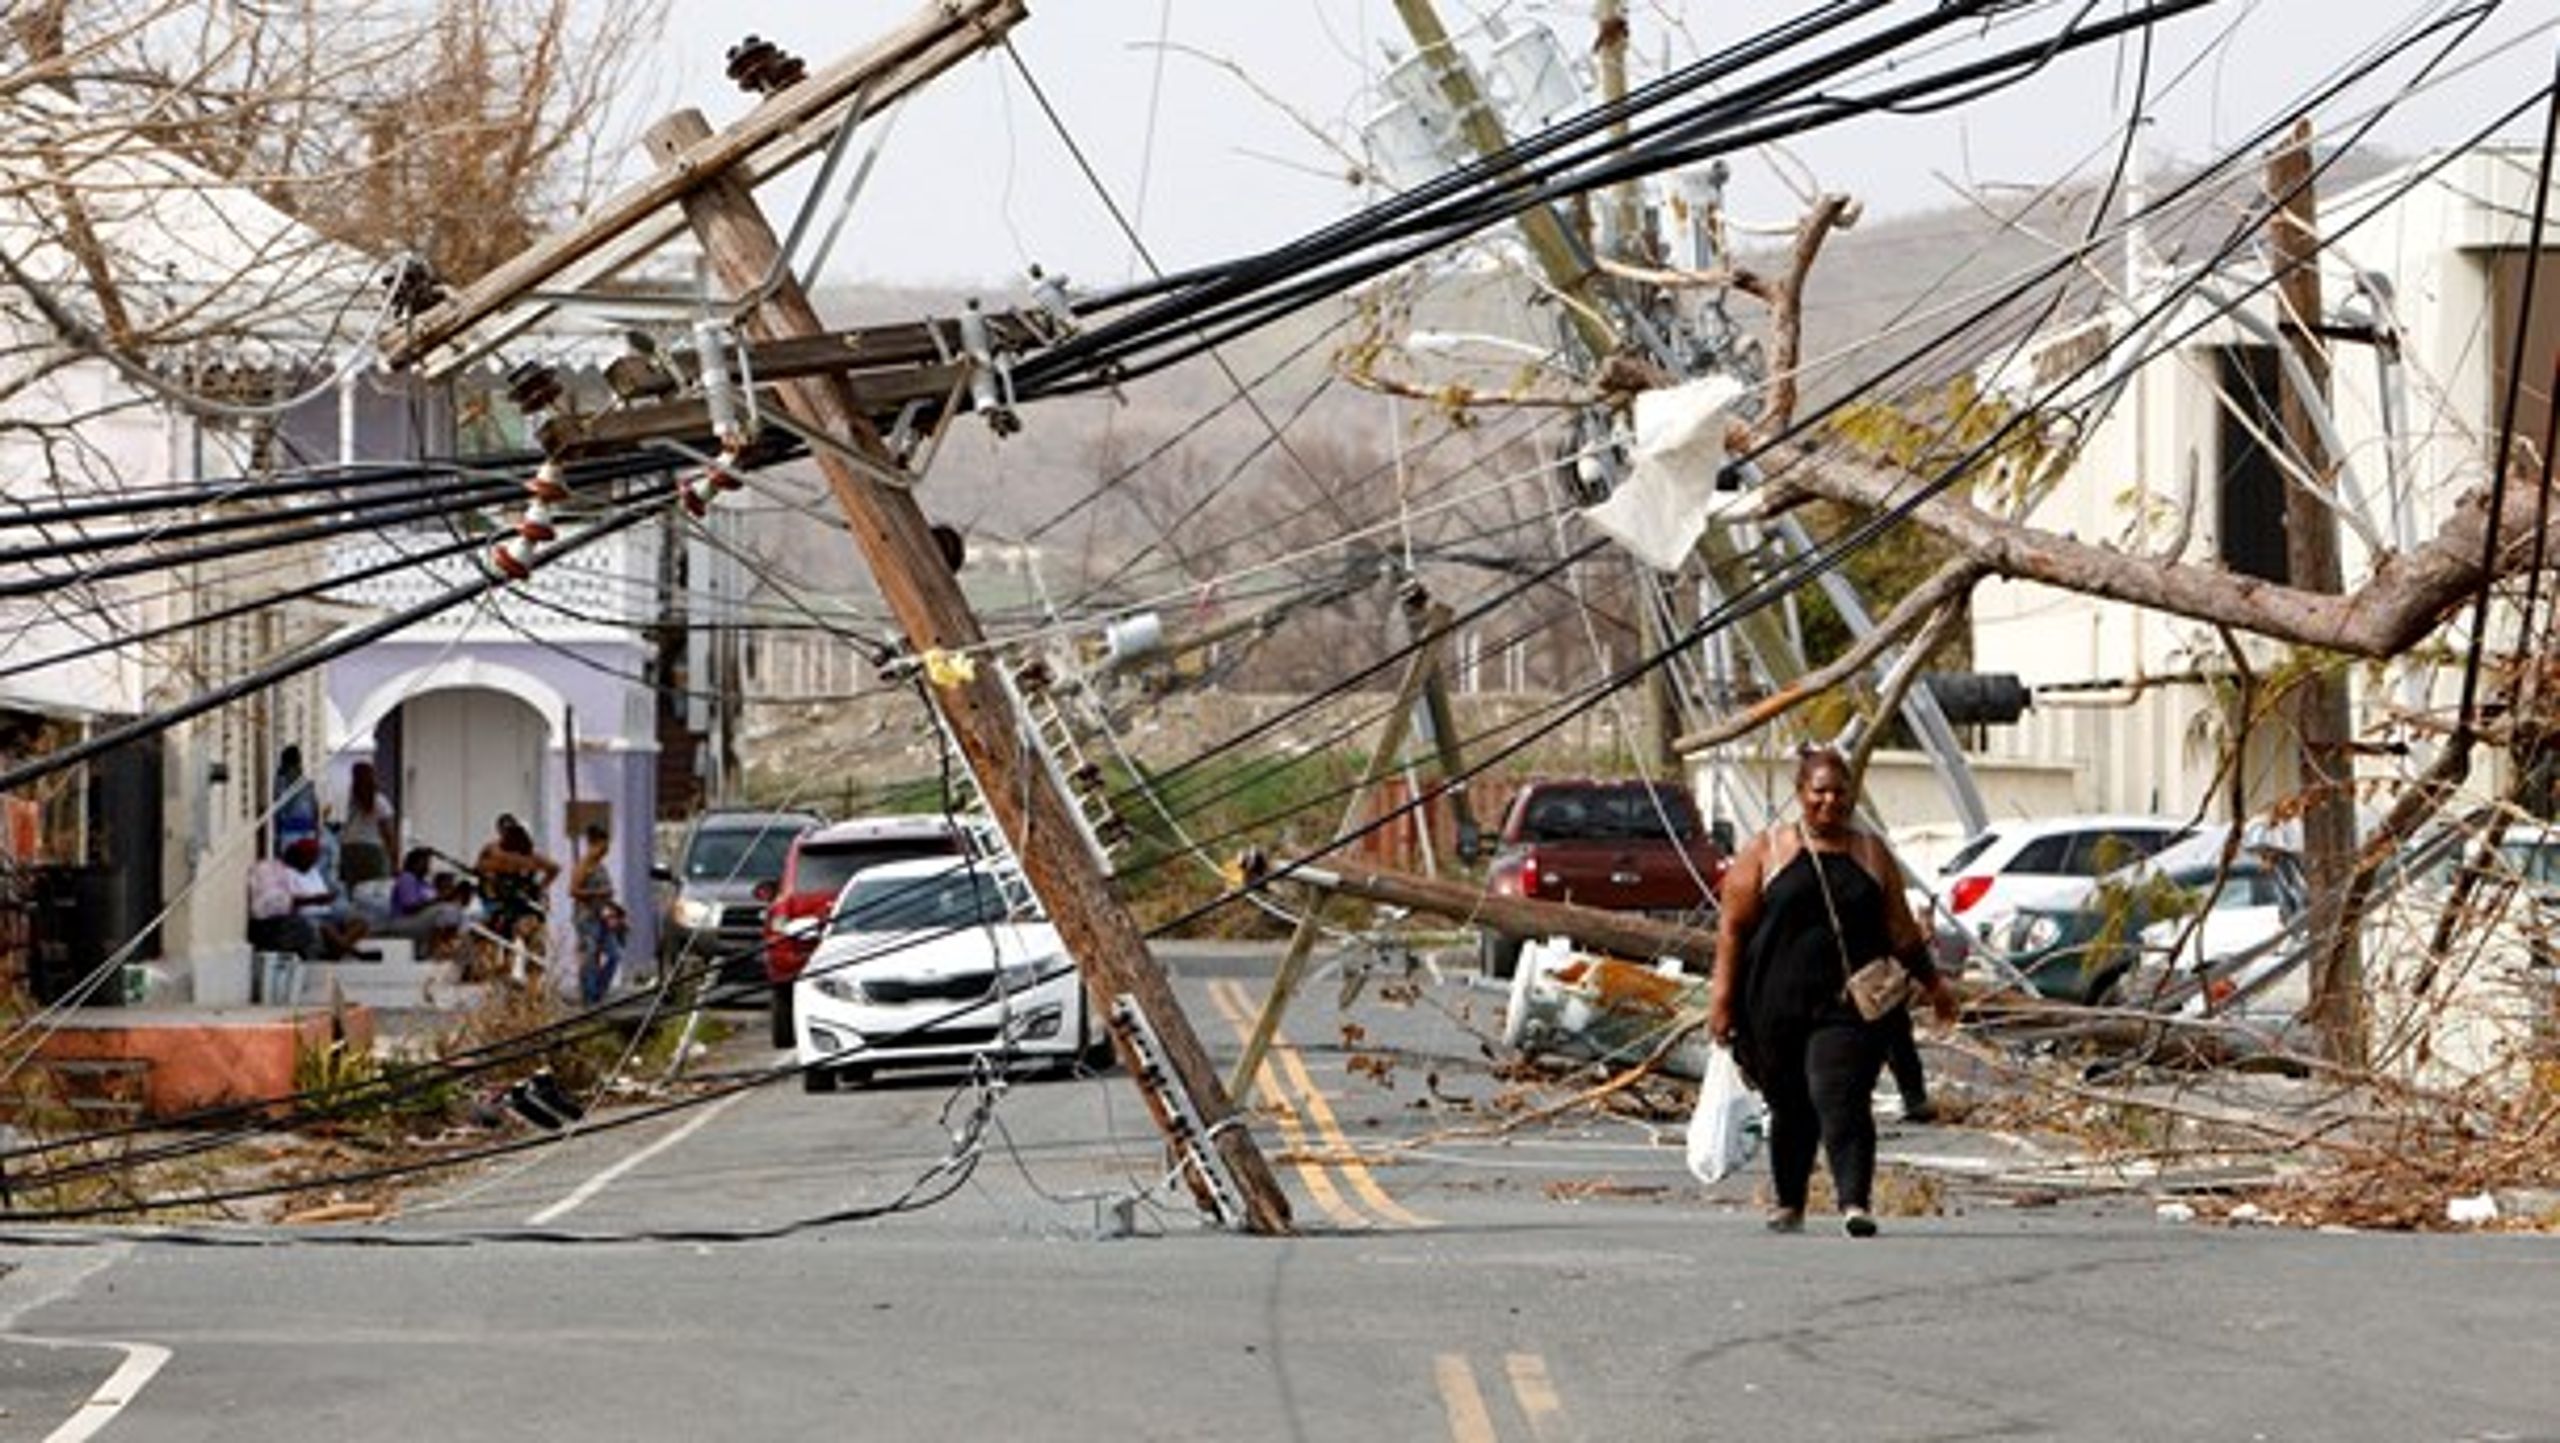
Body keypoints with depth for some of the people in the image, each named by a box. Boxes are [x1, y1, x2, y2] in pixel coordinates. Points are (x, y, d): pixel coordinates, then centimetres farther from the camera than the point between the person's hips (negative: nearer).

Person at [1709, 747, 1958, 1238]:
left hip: (1850, 1005, 0)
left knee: (1842, 1100, -16)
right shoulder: (1766, 852, 6)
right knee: (1790, 1108, 9)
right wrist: (1722, 998, -3)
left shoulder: (1873, 855, 12)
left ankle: (1856, 1203, -24)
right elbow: (1732, 929, 3)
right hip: (1777, 1007, 0)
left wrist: (1932, 983, 18)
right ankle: (1788, 1205, 25)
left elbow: (1901, 931, 19)